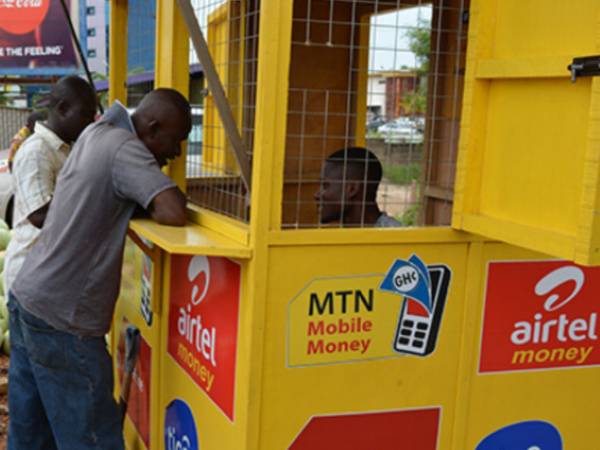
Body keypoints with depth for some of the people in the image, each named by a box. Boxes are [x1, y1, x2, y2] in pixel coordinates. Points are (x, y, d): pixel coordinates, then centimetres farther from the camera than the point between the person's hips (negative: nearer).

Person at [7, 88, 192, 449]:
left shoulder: (96, 133, 11)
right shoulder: (123, 147, -16)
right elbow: (174, 212, -28)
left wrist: (143, 202, 6)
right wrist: (154, 202, -6)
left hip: (27, 297, 9)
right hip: (61, 321, -9)